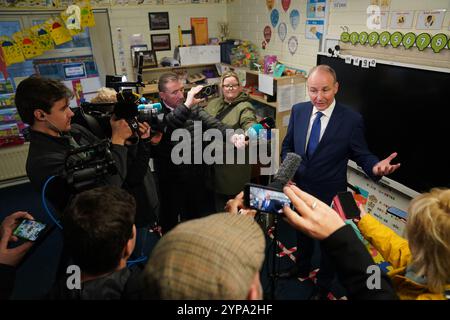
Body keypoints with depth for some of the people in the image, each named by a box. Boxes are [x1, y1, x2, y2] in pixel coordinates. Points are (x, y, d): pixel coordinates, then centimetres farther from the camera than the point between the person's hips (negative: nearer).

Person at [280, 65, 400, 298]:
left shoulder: (351, 120, -18)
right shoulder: (298, 111, -7)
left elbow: (362, 155, -10)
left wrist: (376, 167, -32)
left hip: (330, 195, -3)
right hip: (300, 189, 4)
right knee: (302, 233, 27)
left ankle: (323, 286, 47)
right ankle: (302, 268, 58)